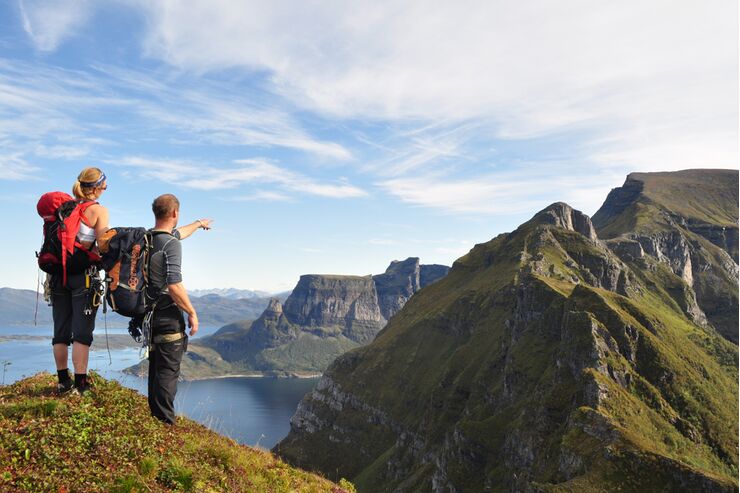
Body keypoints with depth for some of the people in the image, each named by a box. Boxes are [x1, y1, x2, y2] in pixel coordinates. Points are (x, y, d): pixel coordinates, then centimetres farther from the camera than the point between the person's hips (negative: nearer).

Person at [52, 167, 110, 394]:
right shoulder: (99, 210, -6)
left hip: (59, 273, 6)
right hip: (83, 274, -5)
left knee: (61, 331, 12)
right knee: (82, 332, -2)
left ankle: (63, 381, 21)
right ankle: (80, 383, -1)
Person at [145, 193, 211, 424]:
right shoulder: (171, 244, -19)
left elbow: (177, 234, 29)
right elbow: (174, 286, -25)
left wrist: (198, 223, 46)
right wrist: (192, 313, -13)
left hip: (150, 314, 9)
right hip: (168, 317, -9)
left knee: (155, 368, 17)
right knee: (168, 371, -4)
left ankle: (155, 418, 28)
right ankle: (165, 422, 0)